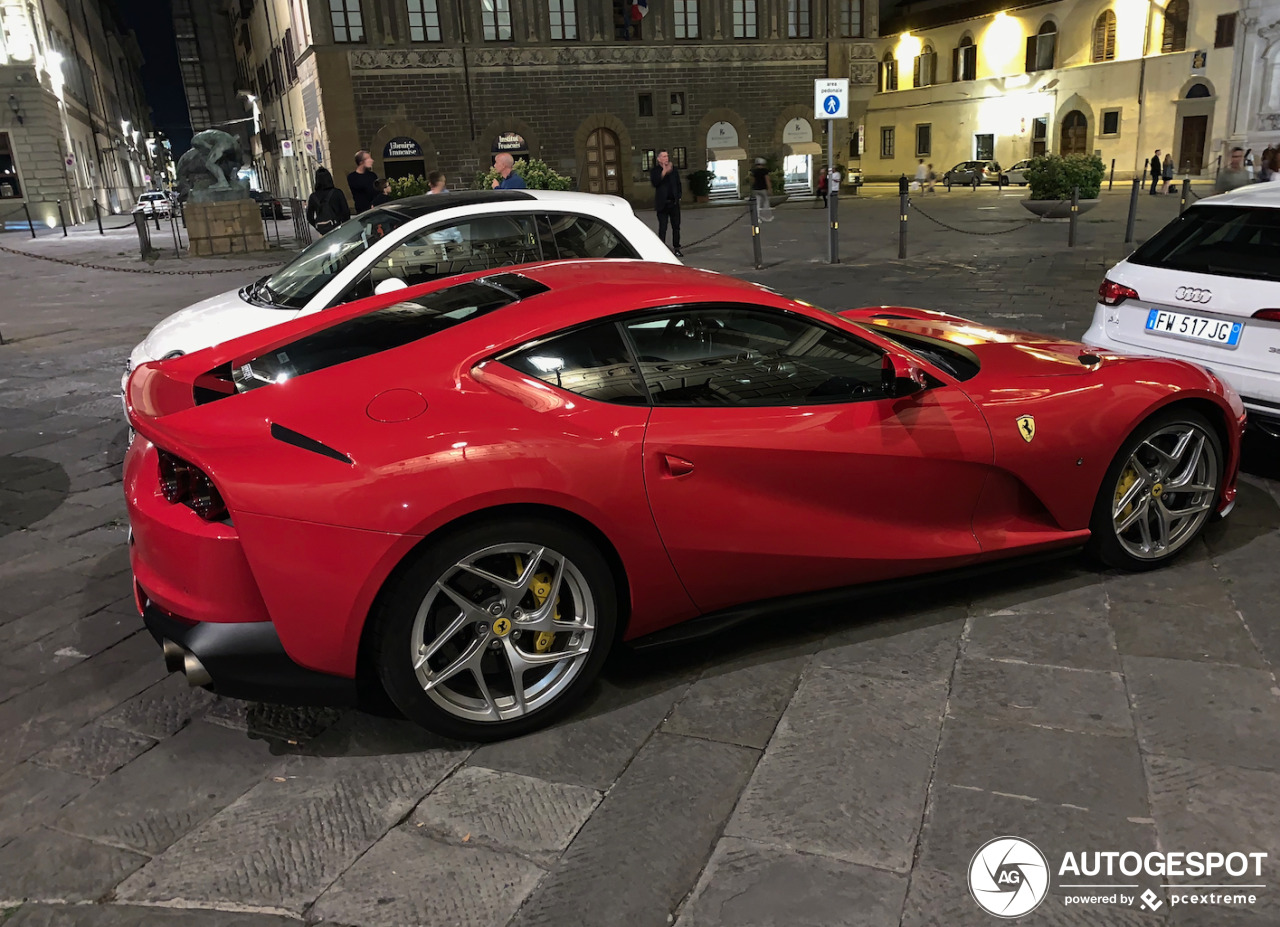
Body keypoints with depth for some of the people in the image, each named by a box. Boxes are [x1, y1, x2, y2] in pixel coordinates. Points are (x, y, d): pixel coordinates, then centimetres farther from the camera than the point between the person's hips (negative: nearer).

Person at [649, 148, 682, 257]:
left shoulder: (673, 169, 10)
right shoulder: (654, 170, -3)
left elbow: (678, 183, 19)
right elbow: (655, 183, -20)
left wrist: (679, 195, 7)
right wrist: (664, 171, -27)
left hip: (674, 202, 4)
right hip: (662, 203, -4)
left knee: (676, 227, 8)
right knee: (662, 228, -4)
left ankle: (676, 248, 16)